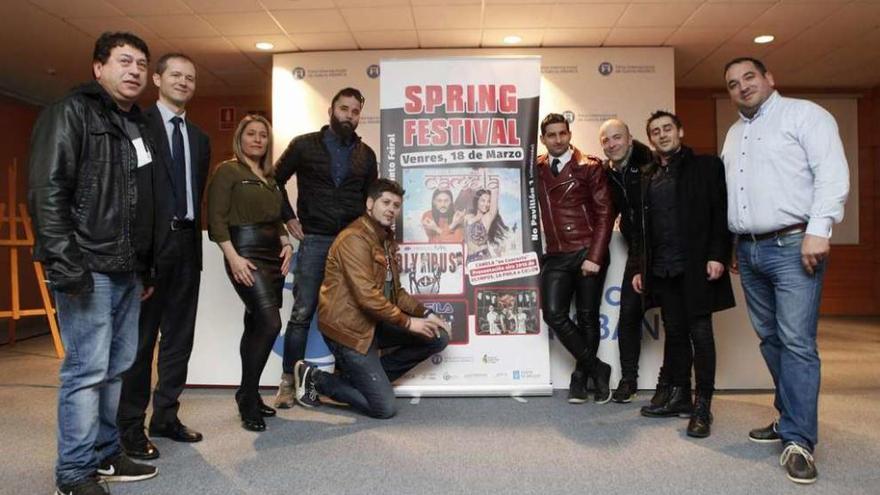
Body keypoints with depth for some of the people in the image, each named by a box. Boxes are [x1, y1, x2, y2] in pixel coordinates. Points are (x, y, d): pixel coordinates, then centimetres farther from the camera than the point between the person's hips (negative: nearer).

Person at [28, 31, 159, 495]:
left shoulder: (136, 126, 19)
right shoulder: (69, 113, -4)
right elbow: (47, 192, -14)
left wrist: (146, 265, 18)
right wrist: (64, 264, -20)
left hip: (126, 269, 8)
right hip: (87, 268, -8)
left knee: (119, 366, 13)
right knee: (87, 369, -4)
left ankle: (106, 454, 25)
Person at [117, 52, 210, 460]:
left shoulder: (199, 138, 17)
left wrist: (194, 235, 8)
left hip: (186, 243, 6)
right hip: (149, 242, -6)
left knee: (179, 335, 11)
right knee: (140, 335, 1)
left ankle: (165, 416, 24)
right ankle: (130, 426, 13)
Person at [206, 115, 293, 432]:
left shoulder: (269, 176, 20)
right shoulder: (227, 170, -1)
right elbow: (216, 218, -9)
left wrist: (286, 244, 5)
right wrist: (233, 258, -18)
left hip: (273, 254, 7)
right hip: (246, 254, -7)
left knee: (256, 326, 9)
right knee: (270, 323, -16)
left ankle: (250, 396, 19)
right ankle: (247, 396, -2)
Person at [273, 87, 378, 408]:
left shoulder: (366, 155, 12)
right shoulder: (304, 145, 4)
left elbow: (372, 198, 19)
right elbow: (276, 180, 8)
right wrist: (289, 218, 1)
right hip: (314, 240, -2)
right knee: (302, 312, -1)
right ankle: (288, 381, 9)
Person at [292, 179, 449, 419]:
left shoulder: (386, 238, 13)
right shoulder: (354, 238, -18)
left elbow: (395, 290, 15)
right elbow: (367, 296, -26)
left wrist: (424, 313, 0)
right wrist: (407, 322, -18)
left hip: (375, 323, 9)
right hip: (348, 327, -9)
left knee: (438, 337, 2)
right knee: (384, 408, -7)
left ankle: (366, 375, 8)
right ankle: (315, 378, 9)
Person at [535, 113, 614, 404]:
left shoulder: (589, 167, -1)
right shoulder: (536, 168, 11)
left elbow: (605, 213, -5)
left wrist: (595, 256, -12)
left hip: (588, 252, -3)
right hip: (556, 256, 3)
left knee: (587, 317, 4)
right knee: (554, 314, -7)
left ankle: (581, 375, 22)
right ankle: (597, 369, 9)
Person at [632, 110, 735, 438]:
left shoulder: (707, 166, 2)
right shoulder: (650, 179, 17)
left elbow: (722, 213, -6)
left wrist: (717, 255, -16)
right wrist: (641, 267, 13)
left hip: (696, 267, -5)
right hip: (662, 270, 5)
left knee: (700, 333, -2)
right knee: (675, 333, 10)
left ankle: (702, 406, 4)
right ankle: (680, 396, 20)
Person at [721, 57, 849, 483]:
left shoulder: (803, 114, 1)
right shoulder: (733, 134, 21)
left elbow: (832, 174, -10)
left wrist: (818, 229, -20)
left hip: (793, 245, -7)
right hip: (749, 251, 7)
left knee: (796, 342, -9)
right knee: (770, 339, 11)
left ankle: (799, 441, -3)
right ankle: (791, 418, 24)